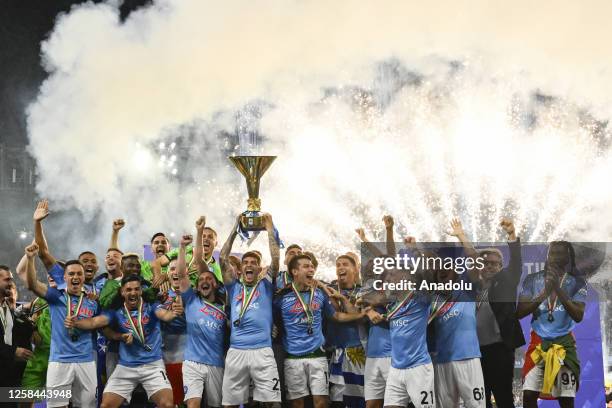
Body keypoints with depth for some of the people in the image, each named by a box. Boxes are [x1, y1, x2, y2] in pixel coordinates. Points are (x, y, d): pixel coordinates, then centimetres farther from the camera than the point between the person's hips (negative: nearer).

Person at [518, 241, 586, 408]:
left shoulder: (577, 283, -2)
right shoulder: (532, 280, 2)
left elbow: (578, 316, -14)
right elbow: (519, 312, -6)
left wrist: (558, 289, -24)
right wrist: (544, 294, -19)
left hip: (563, 343, -1)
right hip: (538, 342, 1)